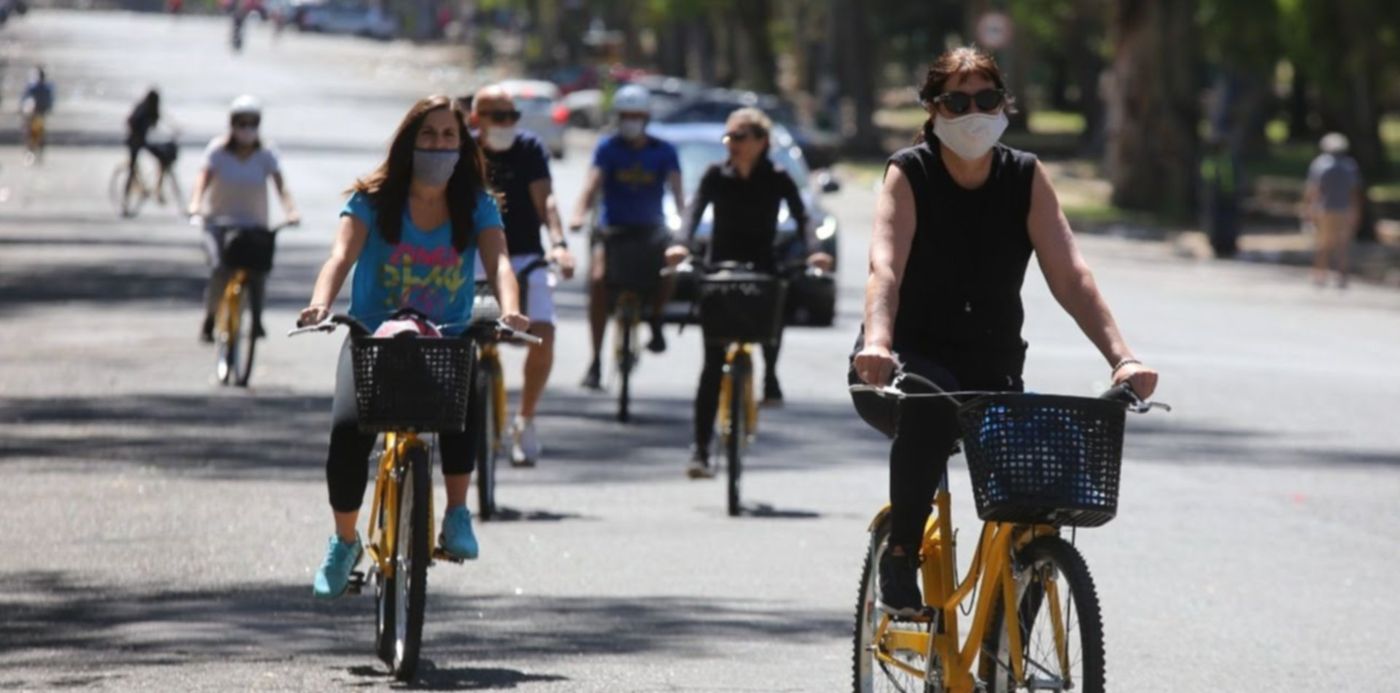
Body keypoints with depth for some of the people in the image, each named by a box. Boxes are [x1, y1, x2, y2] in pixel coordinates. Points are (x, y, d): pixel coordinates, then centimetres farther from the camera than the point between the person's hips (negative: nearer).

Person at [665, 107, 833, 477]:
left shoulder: (777, 180, 0)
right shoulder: (716, 176, 1)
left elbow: (801, 217, -9)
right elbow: (694, 211, -12)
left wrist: (814, 249, -29)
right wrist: (681, 244, -32)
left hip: (762, 269, 0)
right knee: (713, 364, -6)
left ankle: (770, 377, -3)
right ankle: (700, 449, -3)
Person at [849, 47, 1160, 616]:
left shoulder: (1026, 178, 0)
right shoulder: (910, 174, -8)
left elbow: (1070, 276, -11)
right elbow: (885, 266, -25)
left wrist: (1122, 357, -26)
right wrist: (877, 344, -45)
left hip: (992, 370, 3)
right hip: (909, 363, -3)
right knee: (929, 406, -39)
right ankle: (899, 559, -23)